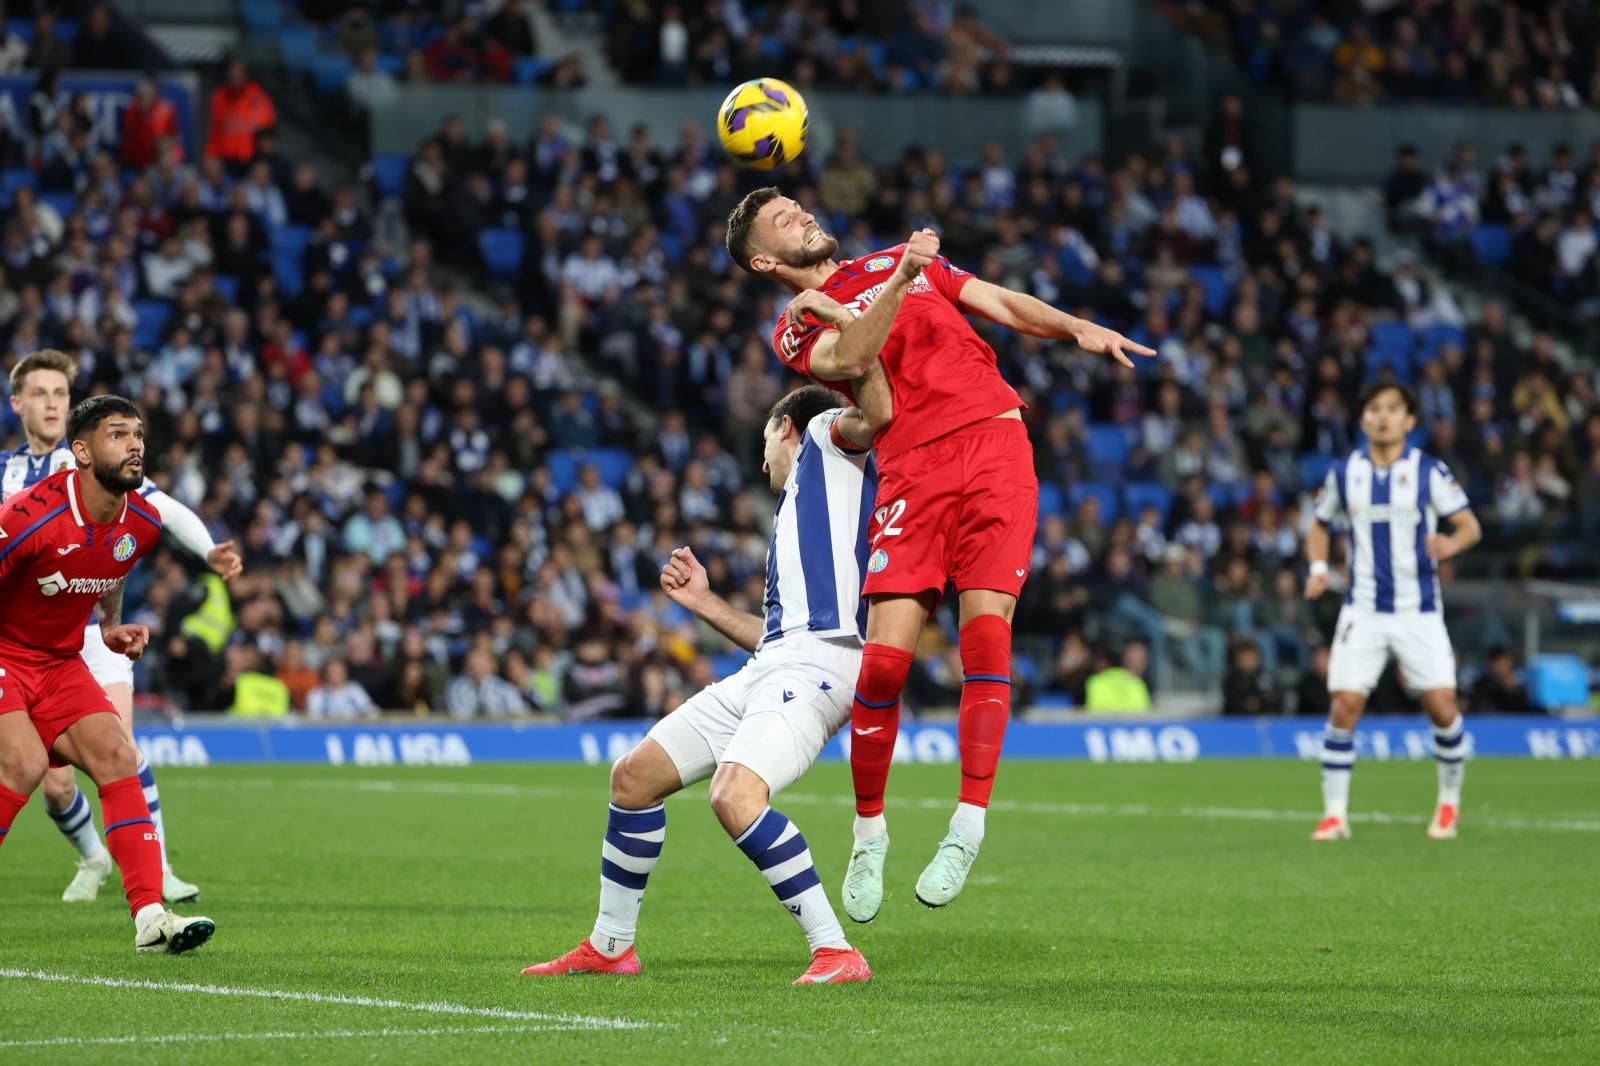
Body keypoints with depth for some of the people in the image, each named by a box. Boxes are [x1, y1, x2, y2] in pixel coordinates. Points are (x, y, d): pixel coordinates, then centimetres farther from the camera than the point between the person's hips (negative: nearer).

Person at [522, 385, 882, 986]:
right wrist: (704, 602, 30)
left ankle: (836, 953, -27)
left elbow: (864, 419, -16)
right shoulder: (796, 509, 32)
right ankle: (609, 947, 28)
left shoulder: (827, 438, 9)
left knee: (734, 795, -31)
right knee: (633, 776, 14)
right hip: (769, 666, 10)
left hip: (816, 663, -10)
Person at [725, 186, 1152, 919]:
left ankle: (969, 825, -13)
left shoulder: (900, 260, 25)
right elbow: (848, 357, -11)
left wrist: (1078, 329, 4)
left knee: (985, 631, -15)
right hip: (912, 469, -2)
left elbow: (1006, 305, 21)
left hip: (993, 442, 2)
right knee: (884, 659, -12)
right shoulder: (797, 330, 11)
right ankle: (869, 831, 8)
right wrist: (900, 282, -21)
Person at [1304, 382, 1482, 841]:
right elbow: (1319, 524, 17)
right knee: (1345, 704, -9)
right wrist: (1318, 567, -2)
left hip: (1419, 611, -1)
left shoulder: (1429, 471, -4)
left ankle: (1450, 802, 17)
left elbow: (1470, 525, -3)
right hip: (1363, 610, 1)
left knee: (1442, 705, -6)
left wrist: (1451, 544, -26)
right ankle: (1335, 814, 0)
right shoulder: (1344, 472, 3)